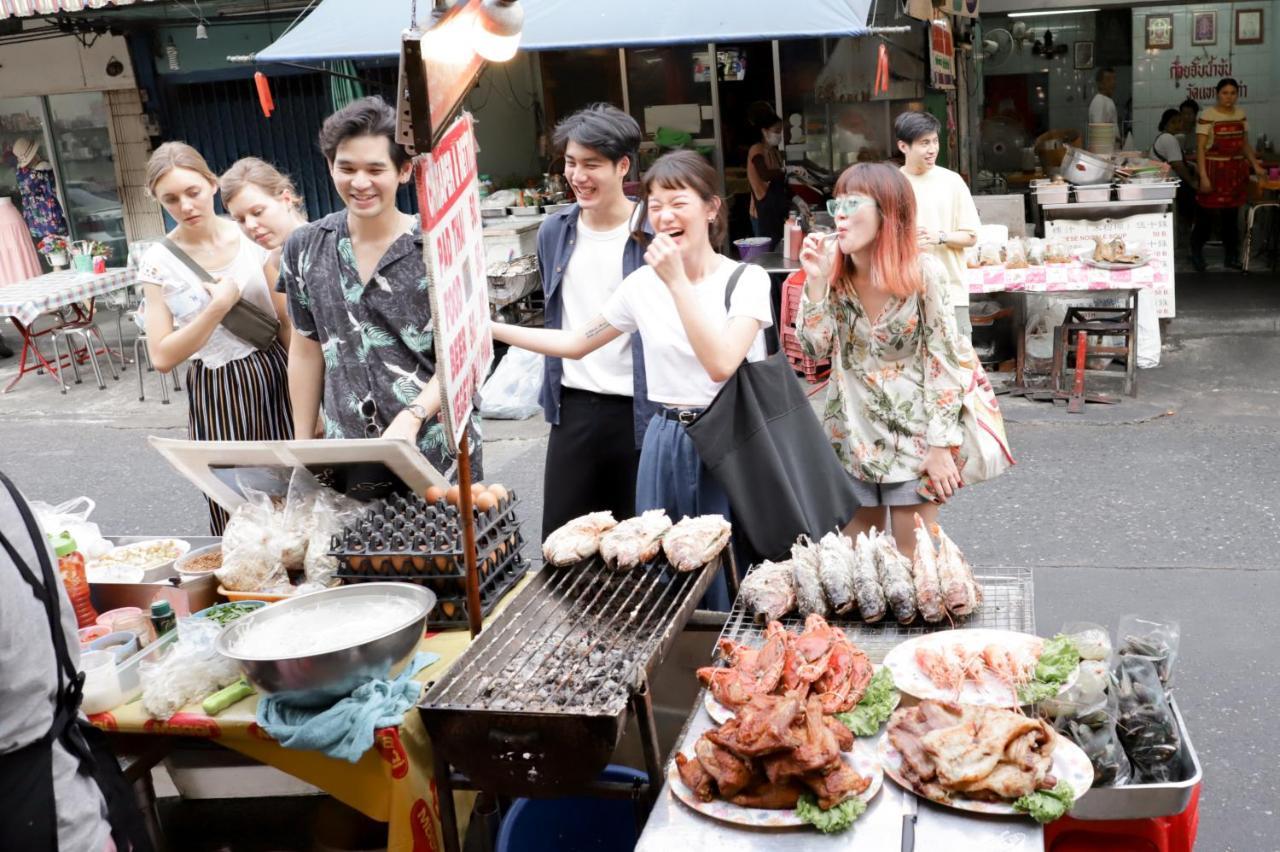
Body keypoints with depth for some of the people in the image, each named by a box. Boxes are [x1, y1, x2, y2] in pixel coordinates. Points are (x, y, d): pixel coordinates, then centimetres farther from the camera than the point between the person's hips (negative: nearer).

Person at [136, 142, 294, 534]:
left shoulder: (250, 236, -1)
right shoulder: (159, 262, -6)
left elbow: (287, 319, 6)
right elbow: (163, 357, -9)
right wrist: (219, 305, -17)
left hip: (276, 377, 2)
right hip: (218, 393, -2)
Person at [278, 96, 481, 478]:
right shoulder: (304, 249, 3)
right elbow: (306, 350, 12)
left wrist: (411, 417, -21)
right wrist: (303, 443, 12)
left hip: (435, 451, -2)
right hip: (345, 452, 3)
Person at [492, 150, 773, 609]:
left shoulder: (746, 278, -8)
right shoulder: (643, 283, 4)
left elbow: (722, 363, -23)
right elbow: (574, 343, 13)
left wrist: (678, 282, -23)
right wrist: (489, 327, 6)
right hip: (666, 445, 4)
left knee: (732, 584, 3)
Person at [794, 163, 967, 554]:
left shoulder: (924, 272, -15)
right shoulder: (834, 269, -3)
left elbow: (944, 362, -12)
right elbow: (815, 349, -6)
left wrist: (940, 446, -13)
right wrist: (816, 281, -17)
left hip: (914, 433, -4)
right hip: (853, 433, 4)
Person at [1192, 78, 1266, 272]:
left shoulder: (1241, 115, 8)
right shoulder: (1207, 116, -10)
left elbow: (1245, 144, 16)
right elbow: (1200, 148, -12)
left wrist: (1256, 165, 6)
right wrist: (1203, 176, -18)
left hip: (1236, 171, 5)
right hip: (1214, 170, -5)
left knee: (1232, 215, 9)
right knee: (1208, 214, -1)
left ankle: (1232, 257, 18)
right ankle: (1197, 253, 18)